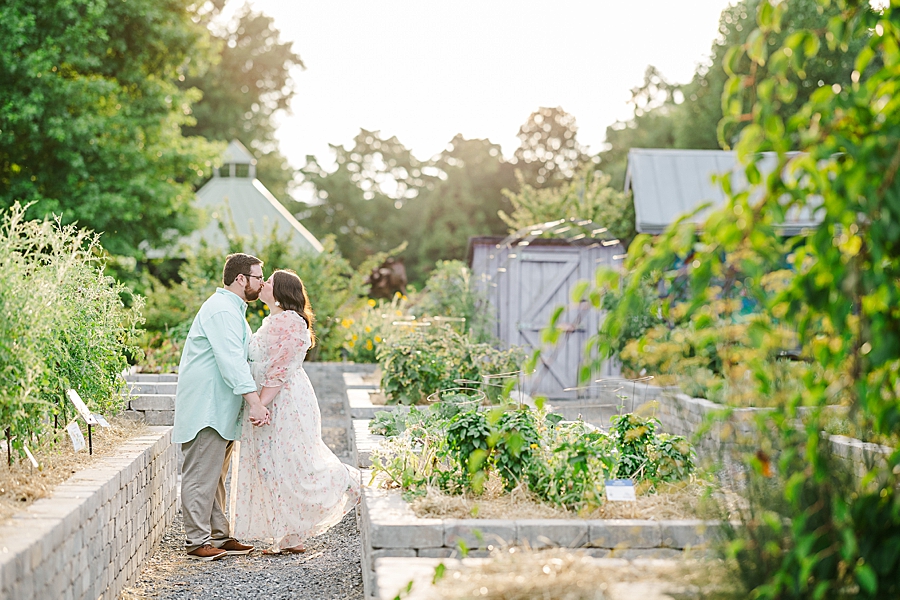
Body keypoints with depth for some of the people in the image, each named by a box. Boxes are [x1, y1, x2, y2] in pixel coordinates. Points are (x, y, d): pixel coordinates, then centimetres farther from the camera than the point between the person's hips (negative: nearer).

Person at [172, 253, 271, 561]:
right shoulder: (222, 310, -16)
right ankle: (197, 540, -3)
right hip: (206, 407, -11)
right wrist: (255, 402, -31)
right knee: (201, 475, -6)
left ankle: (219, 535, 20)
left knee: (215, 475, 14)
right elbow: (232, 361, -25)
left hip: (219, 408, 11)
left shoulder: (232, 309, 21)